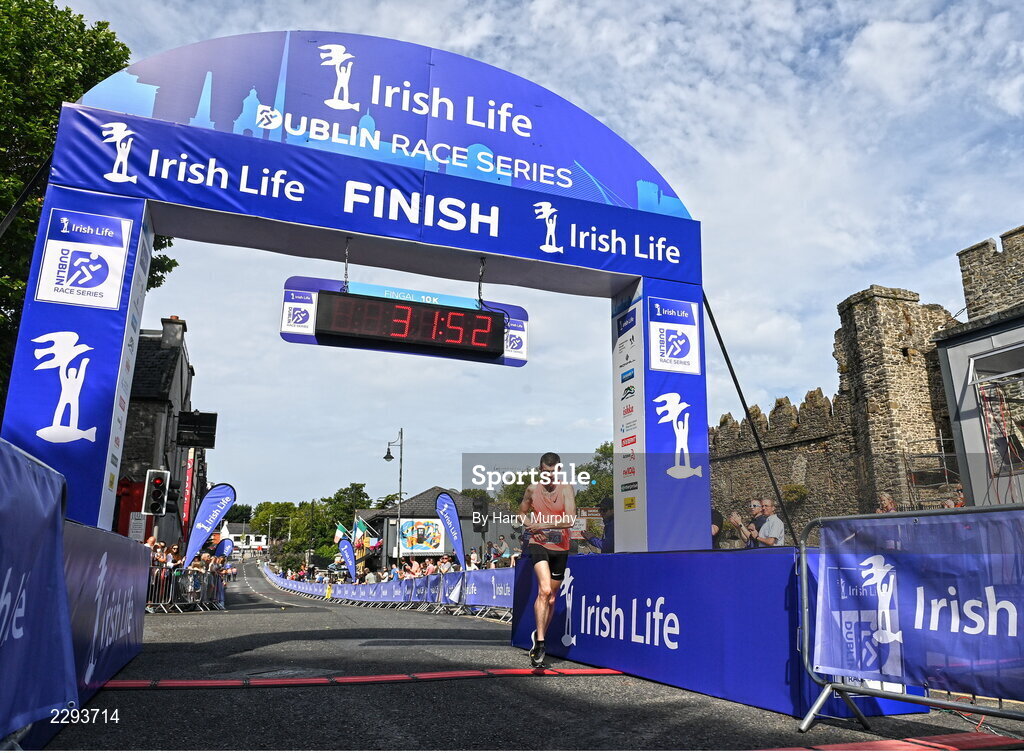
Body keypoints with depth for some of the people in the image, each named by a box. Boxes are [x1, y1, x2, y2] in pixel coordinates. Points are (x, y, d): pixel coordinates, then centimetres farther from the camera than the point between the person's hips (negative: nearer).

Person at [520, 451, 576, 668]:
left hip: (560, 548, 1)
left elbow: (570, 520, -19)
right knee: (545, 590, -23)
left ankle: (539, 636, 34)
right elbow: (522, 513, 20)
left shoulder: (566, 489, -6)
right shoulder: (532, 489, 2)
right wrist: (529, 524, 0)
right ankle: (539, 642, -20)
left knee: (551, 599, 11)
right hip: (538, 544, -1)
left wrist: (543, 524, -22)